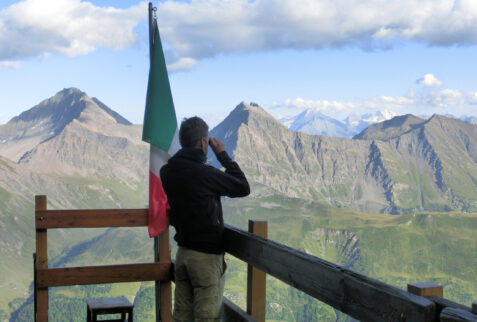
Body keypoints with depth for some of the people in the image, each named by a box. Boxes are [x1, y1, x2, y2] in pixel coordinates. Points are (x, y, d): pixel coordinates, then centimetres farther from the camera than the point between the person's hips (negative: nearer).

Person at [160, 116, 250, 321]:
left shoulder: (167, 172, 0)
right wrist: (223, 156, -3)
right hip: (207, 255, -7)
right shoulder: (204, 173, -21)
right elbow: (244, 187, -9)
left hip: (183, 252, 7)